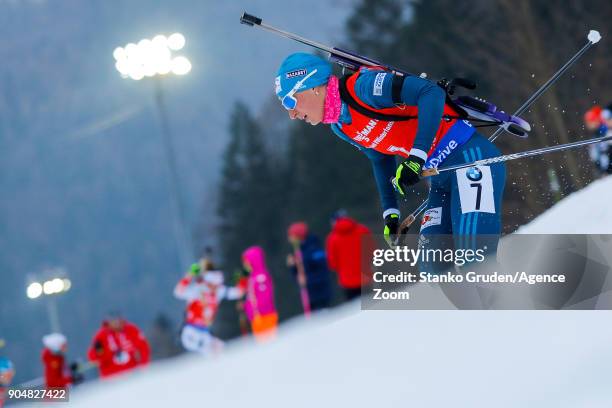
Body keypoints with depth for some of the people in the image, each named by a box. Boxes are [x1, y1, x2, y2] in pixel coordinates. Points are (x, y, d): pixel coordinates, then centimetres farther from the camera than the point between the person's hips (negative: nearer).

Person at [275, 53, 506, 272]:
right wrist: (390, 211, 18)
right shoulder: (340, 127, 10)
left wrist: (416, 156, -31)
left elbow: (432, 93, -25)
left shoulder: (364, 85, -16)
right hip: (441, 179, 9)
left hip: (469, 157, -9)